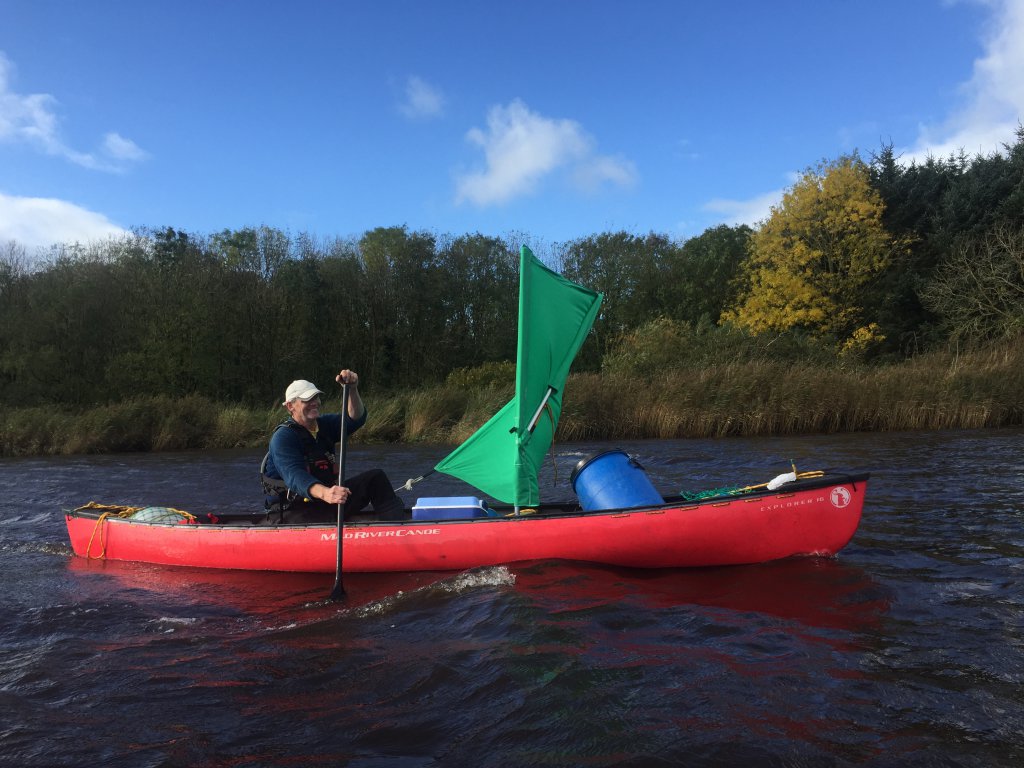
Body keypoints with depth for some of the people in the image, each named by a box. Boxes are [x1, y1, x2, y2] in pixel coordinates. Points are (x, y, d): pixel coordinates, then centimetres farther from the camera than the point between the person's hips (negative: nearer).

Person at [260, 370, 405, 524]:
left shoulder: (324, 424, 9)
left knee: (376, 477, -7)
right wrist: (324, 493, -50)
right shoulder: (282, 437, -16)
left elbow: (355, 419, -3)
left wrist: (352, 389, -22)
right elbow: (294, 476, -31)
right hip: (292, 510, -7)